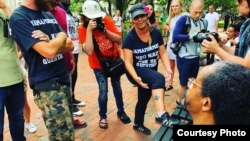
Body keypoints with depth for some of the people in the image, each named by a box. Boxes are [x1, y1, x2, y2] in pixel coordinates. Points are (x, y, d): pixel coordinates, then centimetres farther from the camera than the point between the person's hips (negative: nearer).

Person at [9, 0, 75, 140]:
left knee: (68, 129, 17)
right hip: (46, 86, -7)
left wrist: (50, 42, -13)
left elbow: (70, 45, 6)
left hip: (63, 80, 8)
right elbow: (49, 51, -22)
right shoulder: (19, 17, -12)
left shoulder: (49, 15, 12)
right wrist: (62, 36, -2)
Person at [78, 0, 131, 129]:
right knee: (103, 91, -5)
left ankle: (121, 112, 33)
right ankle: (103, 117, 19)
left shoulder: (107, 21, -13)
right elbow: (89, 51, -32)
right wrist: (89, 30, -36)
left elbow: (119, 40, -15)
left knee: (117, 87, 13)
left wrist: (105, 30, -28)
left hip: (114, 60, 3)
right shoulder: (83, 29, -19)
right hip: (99, 65, -2)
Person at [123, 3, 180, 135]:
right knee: (159, 79, -35)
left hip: (151, 72, 5)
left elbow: (163, 53, -5)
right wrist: (136, 78, -36)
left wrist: (168, 69, -21)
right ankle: (161, 115, -37)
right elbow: (128, 62, -22)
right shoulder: (130, 37, -19)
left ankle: (138, 124, 45)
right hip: (136, 71, -5)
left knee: (144, 98, 22)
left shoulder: (156, 33, -9)